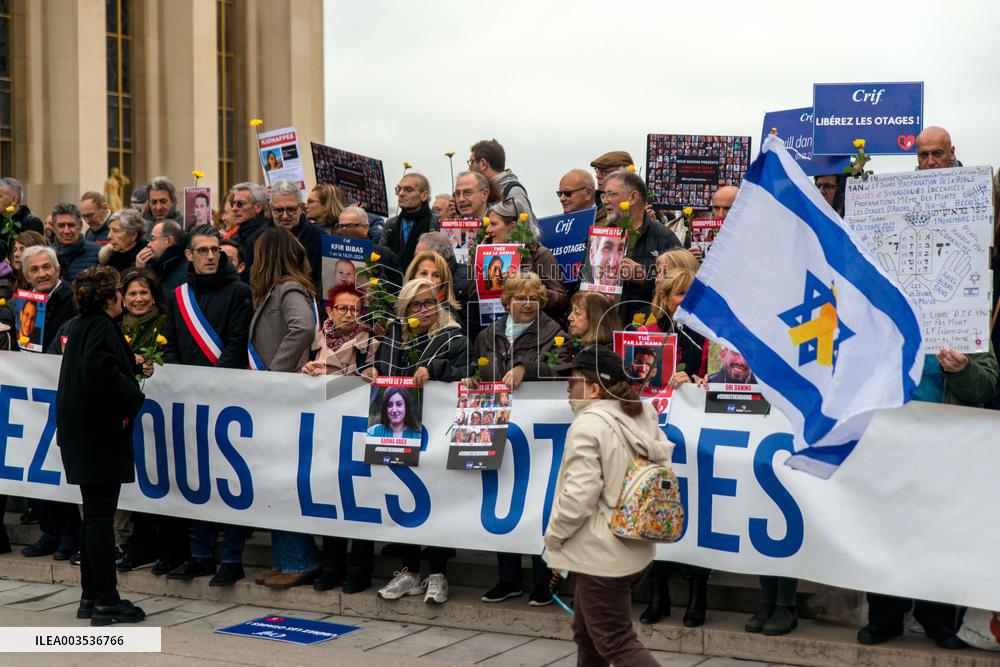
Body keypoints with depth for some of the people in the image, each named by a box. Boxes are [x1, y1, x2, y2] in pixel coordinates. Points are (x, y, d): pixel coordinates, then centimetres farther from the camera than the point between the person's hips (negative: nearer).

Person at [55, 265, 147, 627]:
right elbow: (100, 370, -29)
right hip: (100, 434, -10)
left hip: (81, 432, 10)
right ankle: (106, 601, -2)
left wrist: (130, 366, 26)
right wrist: (132, 399, -17)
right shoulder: (102, 328, -14)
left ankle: (91, 597, 19)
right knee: (101, 516, -6)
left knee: (94, 515, 14)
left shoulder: (83, 327, 15)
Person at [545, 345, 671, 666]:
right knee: (586, 631, 22)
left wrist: (553, 536, -6)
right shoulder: (641, 416, 7)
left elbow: (579, 495, -22)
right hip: (634, 547, 9)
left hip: (603, 556, -9)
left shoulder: (588, 425, -18)